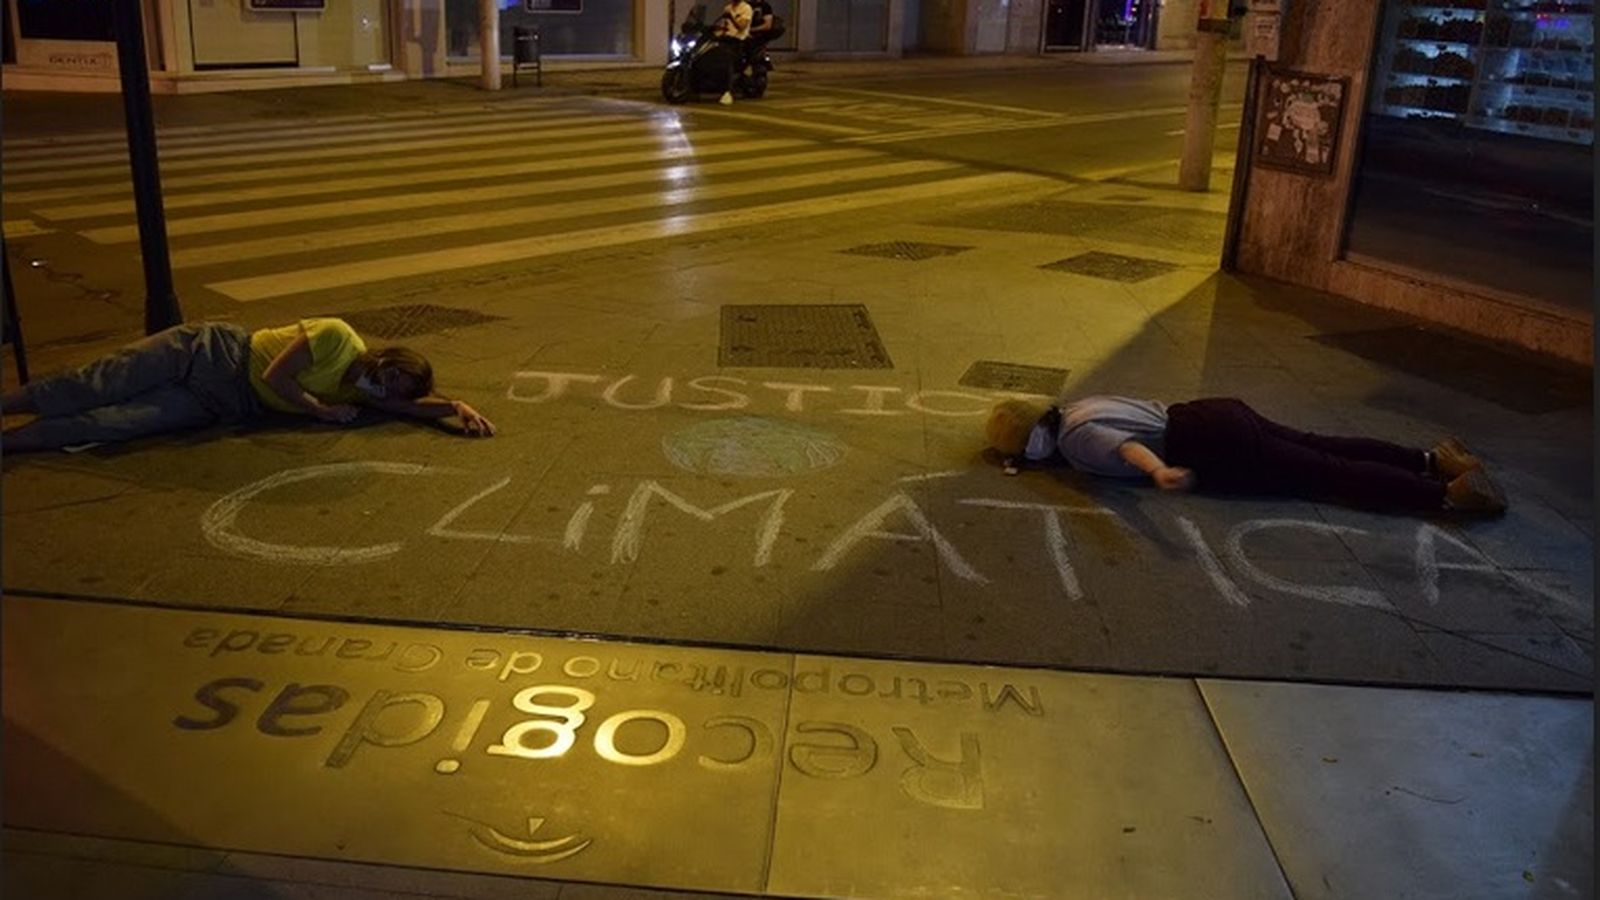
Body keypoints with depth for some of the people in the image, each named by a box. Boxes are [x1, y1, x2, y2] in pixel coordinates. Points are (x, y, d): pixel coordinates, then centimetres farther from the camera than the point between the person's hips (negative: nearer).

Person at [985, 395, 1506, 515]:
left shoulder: (1074, 440, -16)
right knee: (1320, 450, 13)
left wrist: (1159, 472, -55)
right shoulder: (1069, 411, 12)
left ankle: (1448, 493, -5)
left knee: (1326, 476, -6)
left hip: (1215, 449, -9)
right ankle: (1432, 460, 16)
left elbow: (1125, 445, -37)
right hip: (1214, 418, 9)